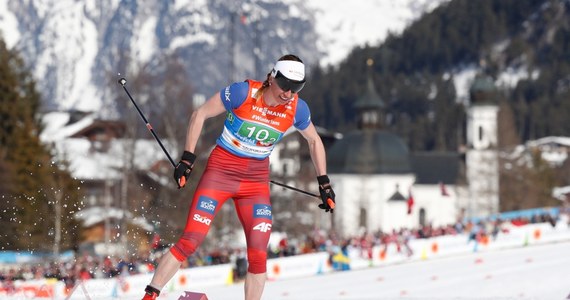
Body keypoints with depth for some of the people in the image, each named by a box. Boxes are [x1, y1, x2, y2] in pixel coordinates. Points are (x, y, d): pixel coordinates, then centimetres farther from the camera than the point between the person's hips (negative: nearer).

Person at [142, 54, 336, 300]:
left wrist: (324, 183, 11)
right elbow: (200, 114, -8)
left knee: (258, 256, -8)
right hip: (220, 171, -3)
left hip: (256, 181, 3)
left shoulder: (297, 109, -7)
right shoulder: (243, 92, -17)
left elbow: (314, 141, 13)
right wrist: (187, 159, -11)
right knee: (189, 243, -10)